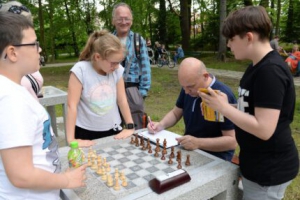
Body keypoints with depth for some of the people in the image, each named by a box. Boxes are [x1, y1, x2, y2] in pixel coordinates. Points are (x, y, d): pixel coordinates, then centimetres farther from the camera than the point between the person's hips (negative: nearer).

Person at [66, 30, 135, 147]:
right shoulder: (80, 70, -17)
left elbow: (122, 100, 1)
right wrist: (71, 139, -19)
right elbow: (72, 105, -17)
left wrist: (130, 127, 1)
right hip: (86, 132, -3)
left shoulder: (117, 70, -6)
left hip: (112, 130, 4)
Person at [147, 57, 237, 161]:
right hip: (188, 149, 6)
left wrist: (198, 143, -29)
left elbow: (232, 141, -21)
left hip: (214, 156, -5)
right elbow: (175, 113, 12)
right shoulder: (188, 87, 0)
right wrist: (161, 125, -5)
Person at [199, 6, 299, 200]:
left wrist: (223, 107, -21)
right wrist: (223, 105, -3)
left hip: (269, 169, -9)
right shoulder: (258, 66, 6)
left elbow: (264, 129, -28)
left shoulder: (270, 71, -24)